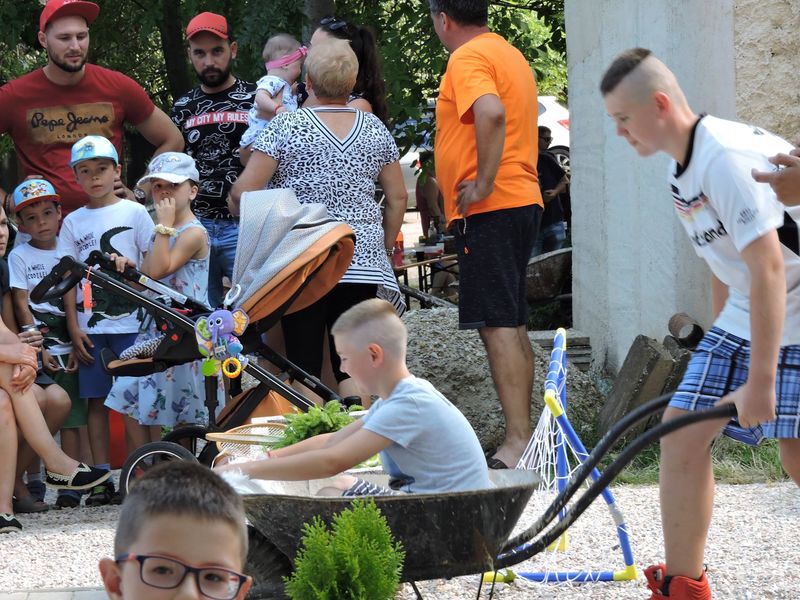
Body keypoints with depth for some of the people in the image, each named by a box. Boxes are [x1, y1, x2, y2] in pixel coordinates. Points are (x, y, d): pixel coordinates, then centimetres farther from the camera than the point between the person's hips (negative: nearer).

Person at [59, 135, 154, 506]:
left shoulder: (134, 212, 3)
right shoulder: (73, 222, 10)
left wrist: (132, 267, -19)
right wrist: (74, 327, 1)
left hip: (131, 322, -3)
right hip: (91, 327, 3)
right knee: (97, 400, 2)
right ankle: (102, 479, 5)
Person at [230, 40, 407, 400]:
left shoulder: (286, 126, -4)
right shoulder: (374, 129, 8)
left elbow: (243, 192, -8)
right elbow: (398, 198, 12)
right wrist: (385, 247, 23)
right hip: (363, 259, 3)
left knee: (303, 362, -1)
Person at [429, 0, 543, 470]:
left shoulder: (468, 58, -10)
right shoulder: (510, 54, 20)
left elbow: (491, 113, -28)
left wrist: (483, 182, -22)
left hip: (489, 208, -10)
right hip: (523, 201, 10)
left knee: (498, 325, -13)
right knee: (513, 325, 13)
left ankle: (517, 441, -18)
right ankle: (524, 434, 16)